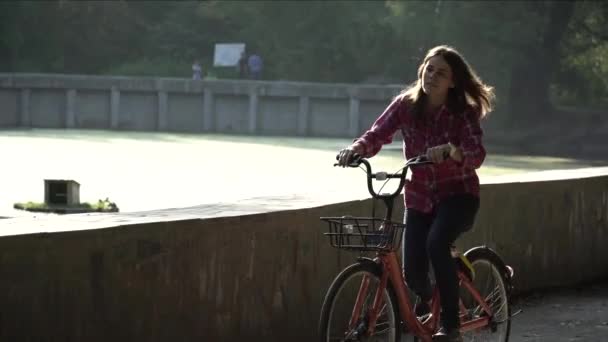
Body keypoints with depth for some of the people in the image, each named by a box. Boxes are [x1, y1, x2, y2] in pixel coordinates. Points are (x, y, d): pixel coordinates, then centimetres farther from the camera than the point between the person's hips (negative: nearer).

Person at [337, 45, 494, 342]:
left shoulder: (463, 113, -15)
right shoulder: (406, 104, -7)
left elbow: (476, 155, -28)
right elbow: (377, 134, -16)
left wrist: (448, 150, -49)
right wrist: (356, 148, -37)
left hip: (457, 195, -3)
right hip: (419, 197, 3)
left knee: (436, 243, -33)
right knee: (412, 273, -9)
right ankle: (426, 297, 32)